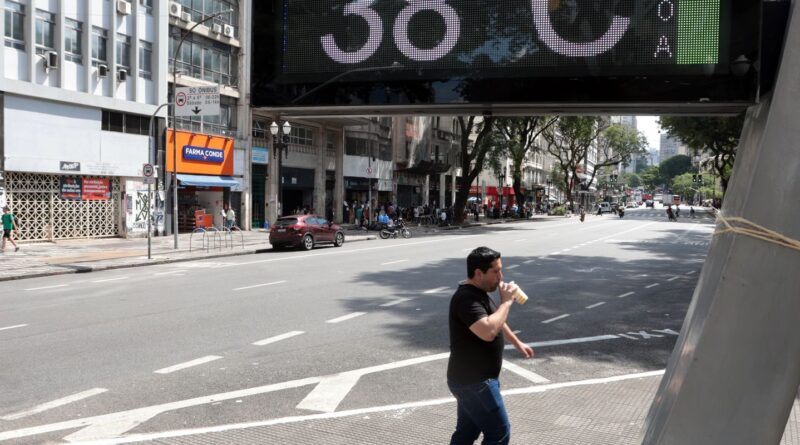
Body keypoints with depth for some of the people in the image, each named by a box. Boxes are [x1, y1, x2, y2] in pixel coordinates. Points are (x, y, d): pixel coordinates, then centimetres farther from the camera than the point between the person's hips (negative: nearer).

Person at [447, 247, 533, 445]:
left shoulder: (479, 293, 10)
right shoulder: (466, 298, -24)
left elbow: (496, 321, 28)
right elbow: (488, 331, -38)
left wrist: (517, 343, 33)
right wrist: (506, 301, -26)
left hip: (472, 379, 10)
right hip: (473, 381, -10)